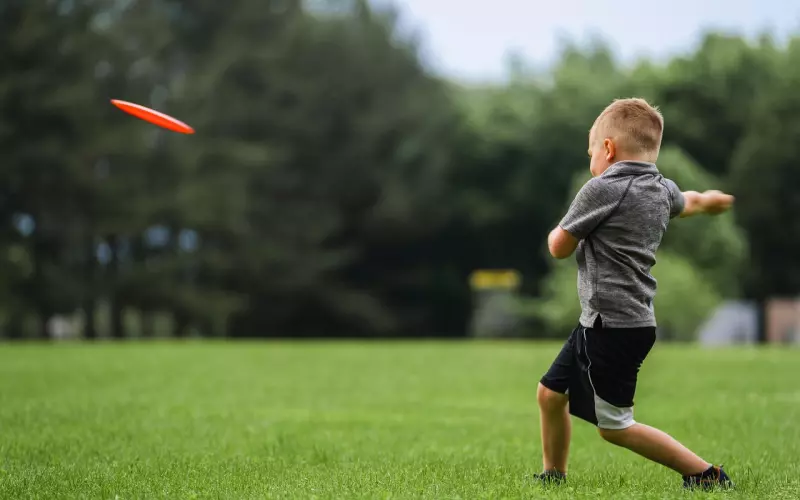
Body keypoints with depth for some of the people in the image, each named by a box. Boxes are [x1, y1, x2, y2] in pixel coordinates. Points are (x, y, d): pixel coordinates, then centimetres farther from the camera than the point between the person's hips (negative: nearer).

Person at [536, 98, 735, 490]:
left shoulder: (601, 190, -16)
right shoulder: (663, 191, 8)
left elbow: (559, 248, -8)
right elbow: (691, 202, 33)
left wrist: (564, 227, 15)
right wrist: (713, 200, 56)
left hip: (613, 325, -9)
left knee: (614, 426, -2)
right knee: (551, 392, 19)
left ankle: (706, 475, 1)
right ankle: (553, 476, 31)